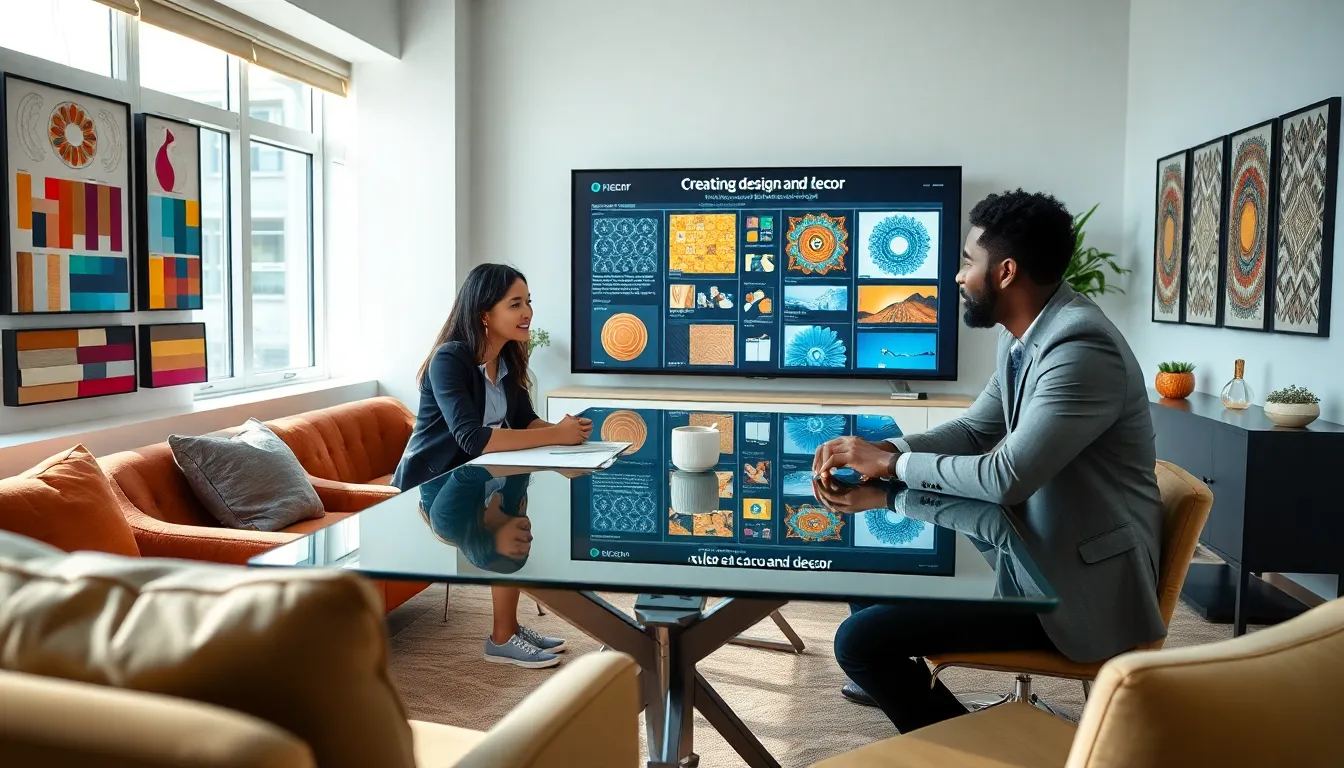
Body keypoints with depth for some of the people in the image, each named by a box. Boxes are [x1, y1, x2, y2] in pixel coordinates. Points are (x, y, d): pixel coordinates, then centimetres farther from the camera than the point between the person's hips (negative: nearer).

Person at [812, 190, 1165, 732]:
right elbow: (975, 430, 12)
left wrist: (893, 464, -14)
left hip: (1082, 580, -9)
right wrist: (882, 451, -4)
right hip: (1037, 548, 10)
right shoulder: (1024, 335, 5)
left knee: (861, 639, -18)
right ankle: (892, 681, 38)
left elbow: (1006, 478, -28)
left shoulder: (1082, 349, -25)